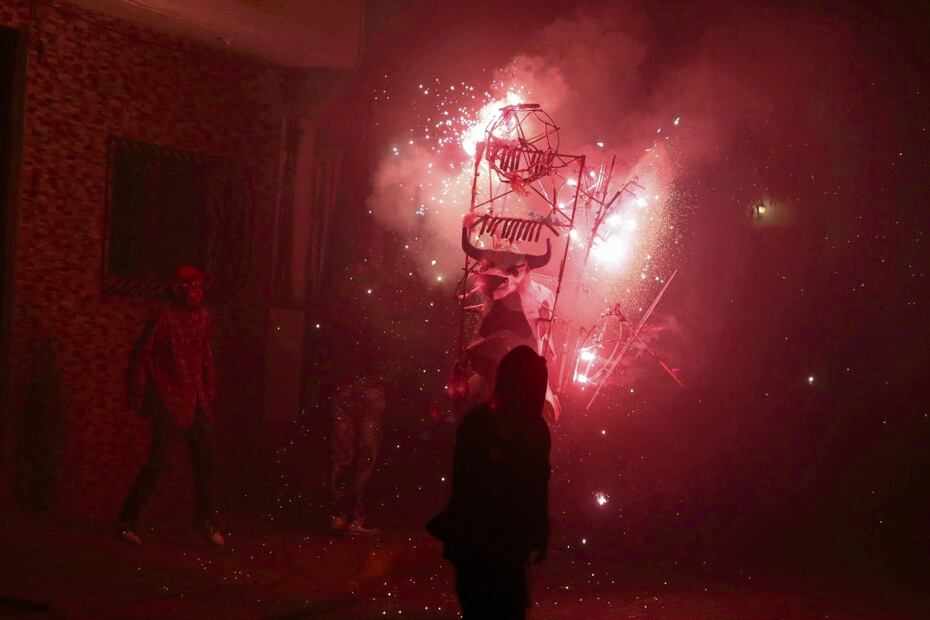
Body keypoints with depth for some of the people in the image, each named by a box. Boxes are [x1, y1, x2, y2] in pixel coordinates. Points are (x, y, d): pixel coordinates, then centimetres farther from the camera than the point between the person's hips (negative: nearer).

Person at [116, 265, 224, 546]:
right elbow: (142, 358, -10)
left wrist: (210, 389, 13)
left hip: (197, 404, 7)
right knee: (157, 462, -7)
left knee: (205, 462, 11)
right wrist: (138, 399, -10)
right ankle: (127, 521, 2)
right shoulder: (164, 320, -14)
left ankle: (205, 519, 26)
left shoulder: (202, 316, 5)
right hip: (171, 404, -7)